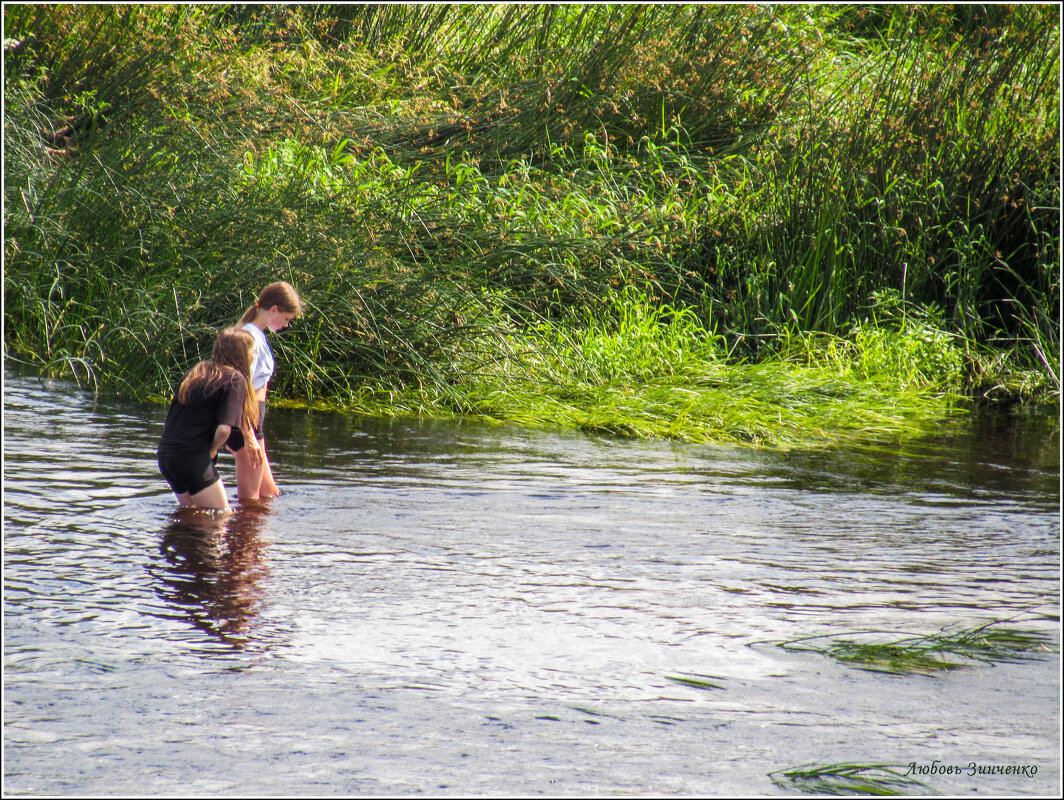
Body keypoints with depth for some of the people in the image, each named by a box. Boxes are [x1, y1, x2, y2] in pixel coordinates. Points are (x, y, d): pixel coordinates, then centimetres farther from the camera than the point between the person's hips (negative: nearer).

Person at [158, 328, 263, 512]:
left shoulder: (195, 372, 15)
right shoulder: (235, 379, -7)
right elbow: (224, 429, -19)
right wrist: (213, 449, 4)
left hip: (165, 453, 8)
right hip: (192, 458, -8)